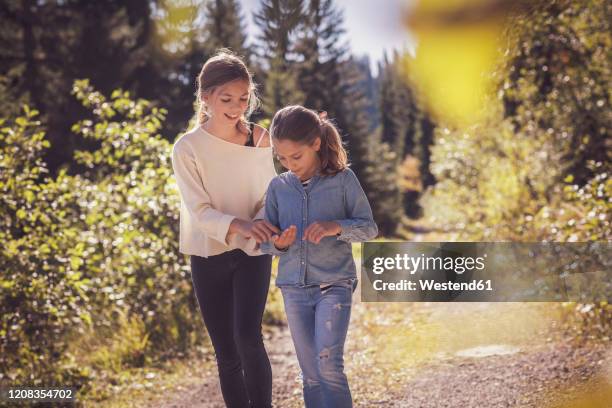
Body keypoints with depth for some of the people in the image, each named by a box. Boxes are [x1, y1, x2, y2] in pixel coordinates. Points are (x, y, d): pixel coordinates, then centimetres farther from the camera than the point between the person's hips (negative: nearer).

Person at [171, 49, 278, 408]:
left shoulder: (260, 139, -4)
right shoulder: (188, 148, -10)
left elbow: (270, 195, 1)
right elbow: (200, 211, -15)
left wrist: (262, 223, -22)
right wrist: (239, 225, -35)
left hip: (252, 252, 0)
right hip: (209, 256, 0)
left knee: (248, 336, -19)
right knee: (226, 352, 7)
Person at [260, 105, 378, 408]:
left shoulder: (343, 179, -4)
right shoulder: (278, 186, 5)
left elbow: (369, 228, -1)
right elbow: (265, 243, 8)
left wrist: (336, 227, -19)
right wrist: (278, 244, -15)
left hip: (334, 284, -4)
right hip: (294, 288, 4)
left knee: (328, 362, -17)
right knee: (310, 372, 9)